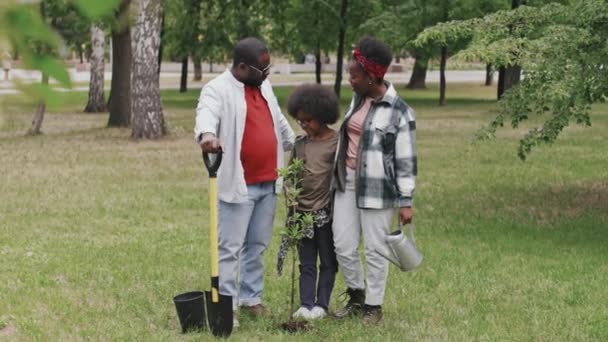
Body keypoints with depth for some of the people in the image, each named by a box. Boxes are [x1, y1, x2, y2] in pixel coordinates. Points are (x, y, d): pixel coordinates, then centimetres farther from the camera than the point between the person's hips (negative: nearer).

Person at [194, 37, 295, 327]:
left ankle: (250, 297, 26)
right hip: (238, 184, -8)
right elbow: (206, 113, -35)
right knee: (230, 248, -3)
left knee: (258, 246, 15)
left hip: (268, 183, 8)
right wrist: (207, 135, -57)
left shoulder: (263, 85, 12)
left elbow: (279, 122, 27)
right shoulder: (218, 89, -13)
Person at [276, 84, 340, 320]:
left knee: (328, 261, 6)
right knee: (306, 262, 7)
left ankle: (321, 304, 11)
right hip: (302, 211, 5)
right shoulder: (300, 143, 8)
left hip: (326, 212, -5)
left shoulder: (336, 143, -8)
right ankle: (305, 304, 7)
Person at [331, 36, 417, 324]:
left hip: (377, 189, -6)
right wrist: (338, 175, 23)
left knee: (374, 251, 2)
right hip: (347, 184, 7)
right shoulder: (358, 99, 7)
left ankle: (374, 305, 17)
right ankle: (356, 296, 29)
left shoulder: (398, 112, -14)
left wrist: (406, 201, -13)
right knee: (343, 246, 8)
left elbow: (406, 160, -12)